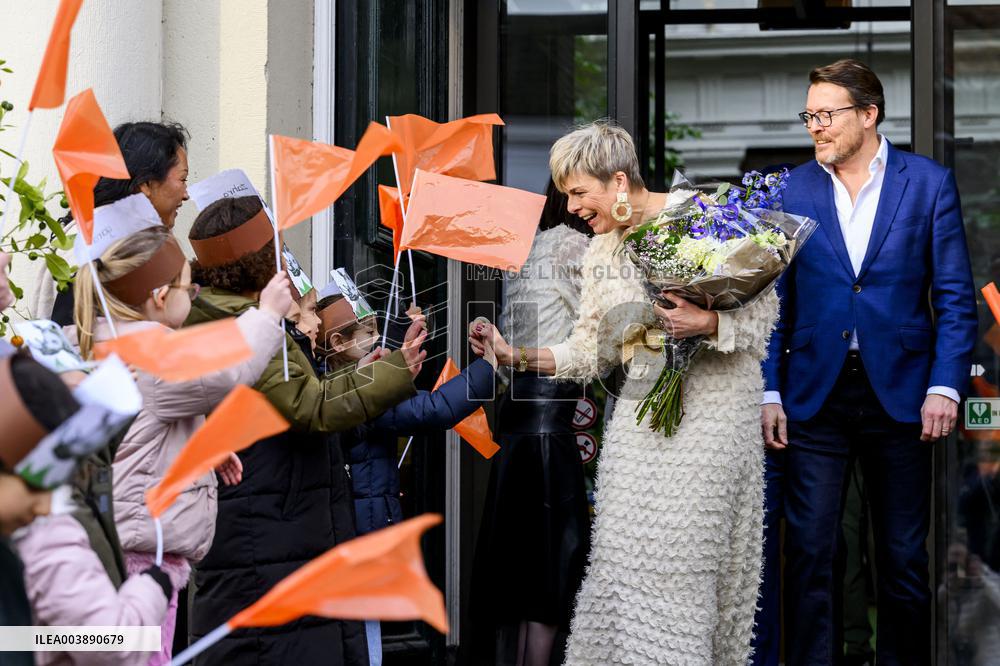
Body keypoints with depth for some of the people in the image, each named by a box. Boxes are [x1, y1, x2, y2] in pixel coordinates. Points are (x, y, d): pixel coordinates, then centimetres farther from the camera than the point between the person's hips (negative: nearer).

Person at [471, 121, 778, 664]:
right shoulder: (600, 252, 13)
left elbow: (762, 308, -6)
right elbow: (591, 349, 13)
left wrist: (708, 323, -23)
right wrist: (520, 357, 1)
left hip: (708, 409, -6)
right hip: (638, 411, 6)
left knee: (684, 561, -6)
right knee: (623, 557, 0)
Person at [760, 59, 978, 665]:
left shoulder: (930, 183, 1)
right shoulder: (792, 191, 5)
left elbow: (956, 297, 0)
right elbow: (777, 302, 7)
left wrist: (945, 387, -9)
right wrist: (770, 392, 0)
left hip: (900, 392, -1)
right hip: (815, 396, 1)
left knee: (905, 557, 6)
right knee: (811, 552, 0)